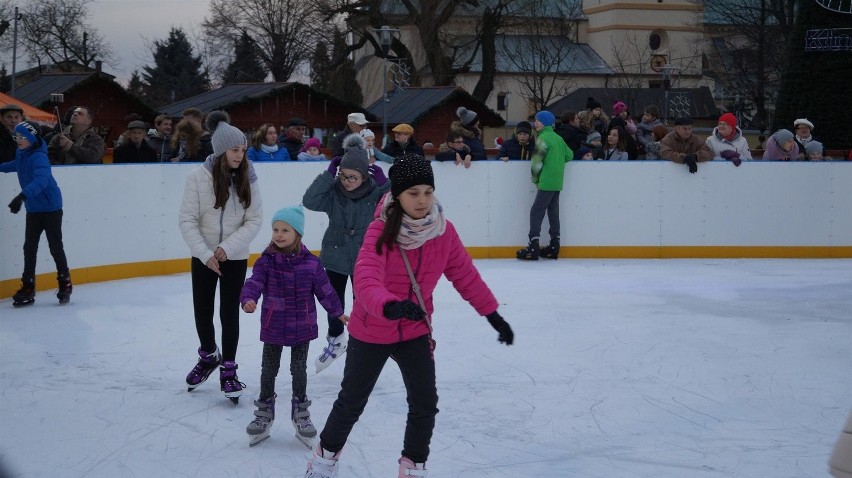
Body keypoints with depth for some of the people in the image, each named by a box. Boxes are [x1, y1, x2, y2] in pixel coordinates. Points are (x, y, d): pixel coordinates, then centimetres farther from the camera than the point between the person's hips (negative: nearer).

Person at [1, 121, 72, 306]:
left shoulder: (38, 157, -22)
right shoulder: (22, 154, 3)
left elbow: (41, 180, -38)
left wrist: (22, 196, -49)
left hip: (51, 207, -7)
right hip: (33, 209, 7)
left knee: (55, 246, 0)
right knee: (29, 247, 5)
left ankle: (65, 284, 15)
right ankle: (28, 287, 11)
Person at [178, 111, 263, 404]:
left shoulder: (247, 179, -9)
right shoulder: (198, 177, -14)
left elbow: (254, 220, -7)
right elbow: (187, 220, -11)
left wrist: (227, 248, -15)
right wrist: (206, 253, -16)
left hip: (235, 258, 0)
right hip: (203, 257, 0)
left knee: (229, 313, 3)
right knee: (202, 311, 12)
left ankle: (228, 369, 18)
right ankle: (208, 356, 38)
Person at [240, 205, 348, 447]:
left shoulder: (311, 263, -7)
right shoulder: (266, 261, -8)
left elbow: (324, 290, 3)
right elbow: (254, 282, -20)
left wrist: (338, 313, 12)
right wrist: (248, 299, -41)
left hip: (302, 327, 0)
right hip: (272, 327, 0)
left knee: (299, 370, 10)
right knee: (268, 370, 11)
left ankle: (300, 412, 27)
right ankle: (264, 413, 27)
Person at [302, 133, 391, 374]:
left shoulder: (375, 191, -14)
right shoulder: (333, 190, -12)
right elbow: (310, 201, -24)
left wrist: (384, 183, -29)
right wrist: (328, 174, -27)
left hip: (365, 258, -2)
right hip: (335, 256, 2)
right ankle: (335, 340, 41)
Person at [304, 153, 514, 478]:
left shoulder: (444, 231, -10)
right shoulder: (380, 231, -24)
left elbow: (465, 275, 0)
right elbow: (366, 277, -38)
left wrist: (493, 315, 3)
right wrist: (389, 306, -57)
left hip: (416, 330, 3)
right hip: (371, 332, -3)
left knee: (425, 404, 1)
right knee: (352, 401, 11)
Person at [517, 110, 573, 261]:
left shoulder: (544, 137, -10)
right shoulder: (558, 138, 14)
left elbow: (538, 159, -15)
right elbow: (569, 155, 19)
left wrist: (535, 179, -4)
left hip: (546, 183, -8)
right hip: (557, 183, 9)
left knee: (536, 211, -8)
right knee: (553, 212, 12)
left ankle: (533, 247, -13)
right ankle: (554, 246, 15)